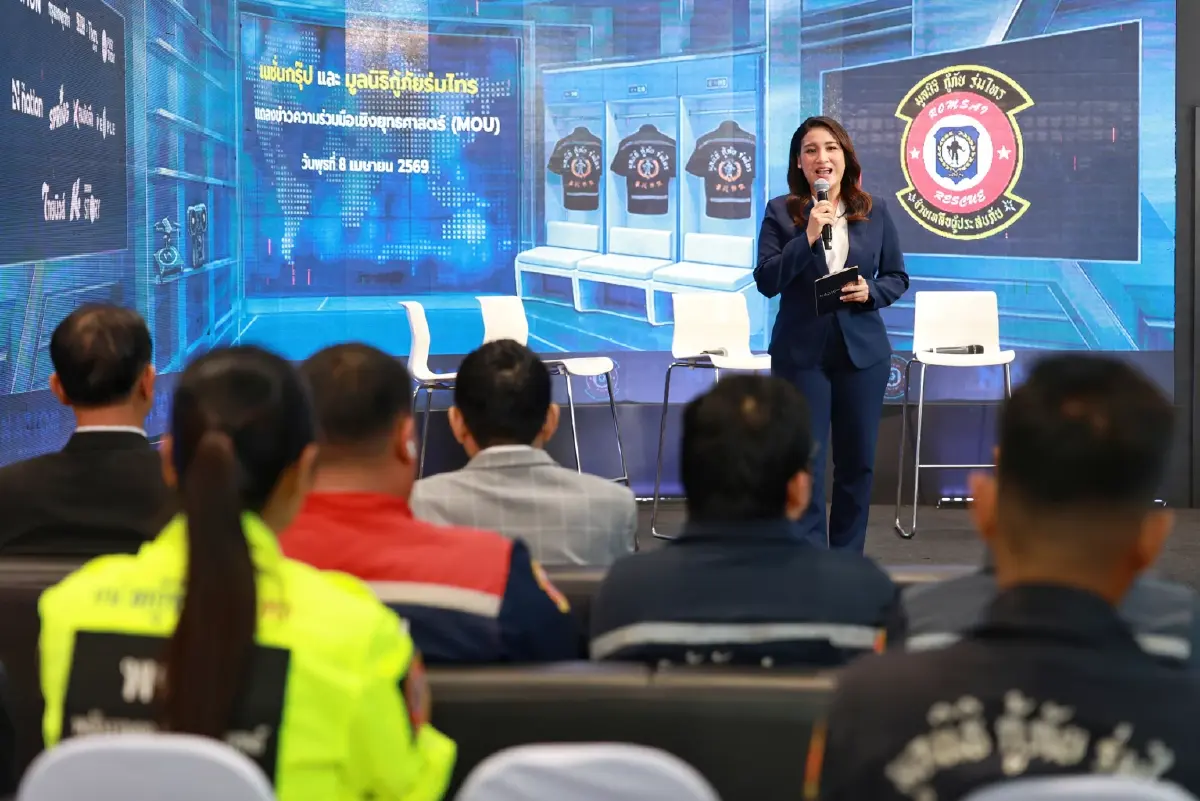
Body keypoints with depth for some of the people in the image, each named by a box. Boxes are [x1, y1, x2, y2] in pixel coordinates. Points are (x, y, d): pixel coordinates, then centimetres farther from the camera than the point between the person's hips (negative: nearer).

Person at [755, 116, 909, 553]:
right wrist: (807, 237, -20)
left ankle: (847, 560, 22)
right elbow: (766, 281, -10)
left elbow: (898, 278, 10)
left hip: (862, 350, 2)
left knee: (858, 460, 9)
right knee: (805, 460, -1)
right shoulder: (780, 212, -2)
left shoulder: (874, 211, 5)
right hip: (801, 351, -2)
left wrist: (869, 291, -11)